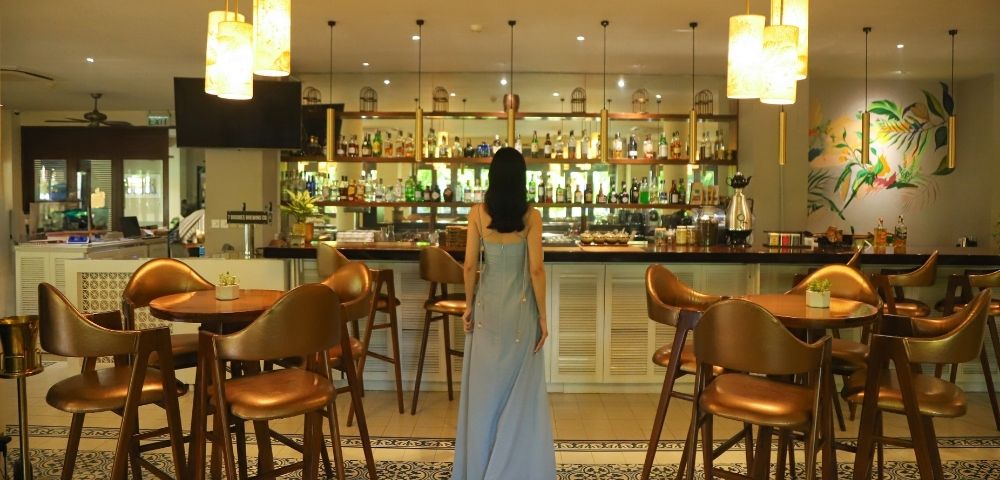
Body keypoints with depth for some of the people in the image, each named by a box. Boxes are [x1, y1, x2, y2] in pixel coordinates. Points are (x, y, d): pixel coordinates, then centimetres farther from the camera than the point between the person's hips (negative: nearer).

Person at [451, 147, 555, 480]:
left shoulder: (478, 213, -5)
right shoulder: (530, 216, -9)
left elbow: (470, 265, -4)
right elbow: (536, 270, -11)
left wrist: (469, 305, 8)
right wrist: (542, 316, -3)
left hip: (488, 304, 1)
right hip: (520, 307, -1)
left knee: (485, 386, 12)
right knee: (520, 387, 10)